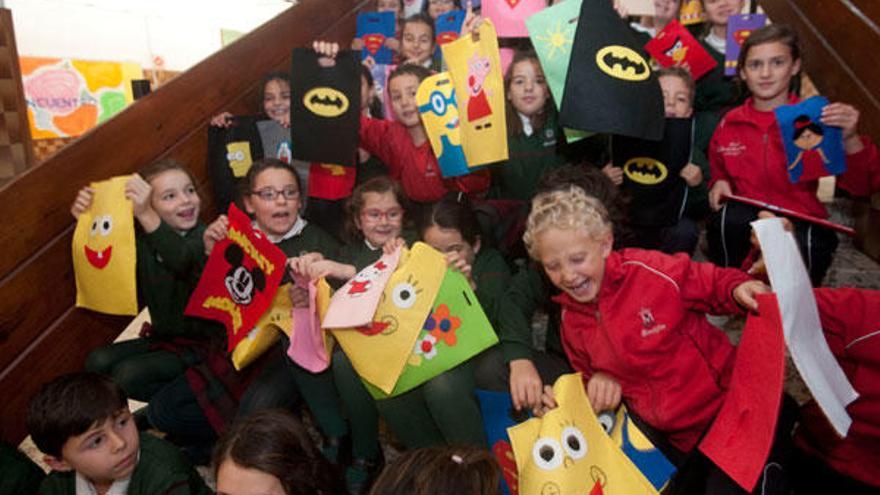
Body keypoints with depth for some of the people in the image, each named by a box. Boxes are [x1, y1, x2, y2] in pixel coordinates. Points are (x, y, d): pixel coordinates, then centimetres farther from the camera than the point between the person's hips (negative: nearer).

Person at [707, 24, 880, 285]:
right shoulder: (729, 124, 5)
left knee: (811, 243, -34)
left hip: (801, 223, -1)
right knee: (729, 218, -32)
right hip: (742, 223, 1)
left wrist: (849, 139, -24)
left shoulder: (816, 120, -1)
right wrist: (719, 183, 0)